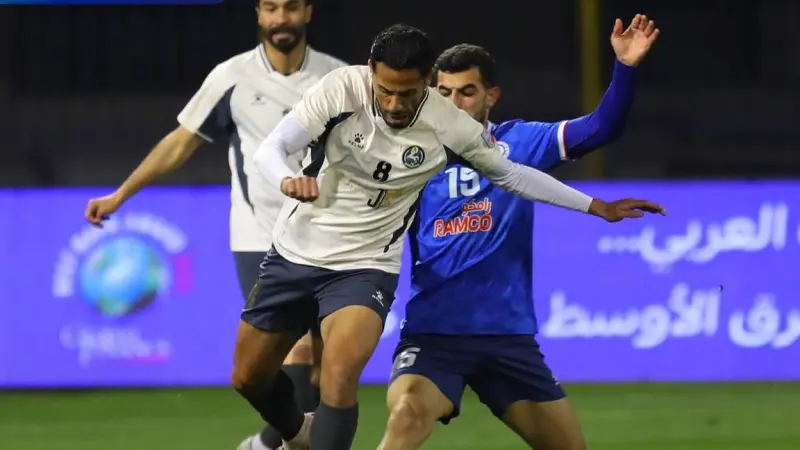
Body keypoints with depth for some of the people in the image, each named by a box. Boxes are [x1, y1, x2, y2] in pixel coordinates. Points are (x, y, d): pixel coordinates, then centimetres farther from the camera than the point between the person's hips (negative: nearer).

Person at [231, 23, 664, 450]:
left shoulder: (450, 126, -16)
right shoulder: (341, 89, -19)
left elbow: (512, 173, 2)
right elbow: (270, 149, -24)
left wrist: (598, 207, 5)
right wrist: (289, 181, -49)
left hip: (364, 268, -2)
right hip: (294, 251, 2)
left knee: (339, 376, -27)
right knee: (249, 377, 15)